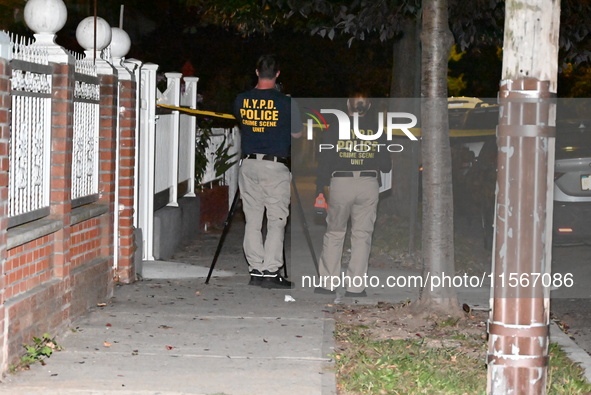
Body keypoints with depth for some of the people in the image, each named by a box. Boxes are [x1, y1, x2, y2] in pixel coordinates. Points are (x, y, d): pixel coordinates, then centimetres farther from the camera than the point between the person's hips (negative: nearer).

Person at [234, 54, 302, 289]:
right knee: (276, 221, 1)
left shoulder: (241, 100, 1)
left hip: (248, 166, 4)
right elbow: (297, 134, 2)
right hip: (275, 166, -4)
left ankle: (256, 270, 10)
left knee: (252, 220, 9)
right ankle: (270, 272, -4)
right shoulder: (286, 103, -10)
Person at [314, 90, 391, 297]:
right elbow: (386, 163, 8)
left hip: (340, 183, -1)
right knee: (362, 236, 6)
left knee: (334, 233, 10)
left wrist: (320, 189, 5)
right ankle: (355, 287, 4)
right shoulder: (377, 129, 5)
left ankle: (326, 283, 9)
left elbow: (324, 159, 1)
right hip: (369, 184, 1)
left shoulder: (335, 127, 2)